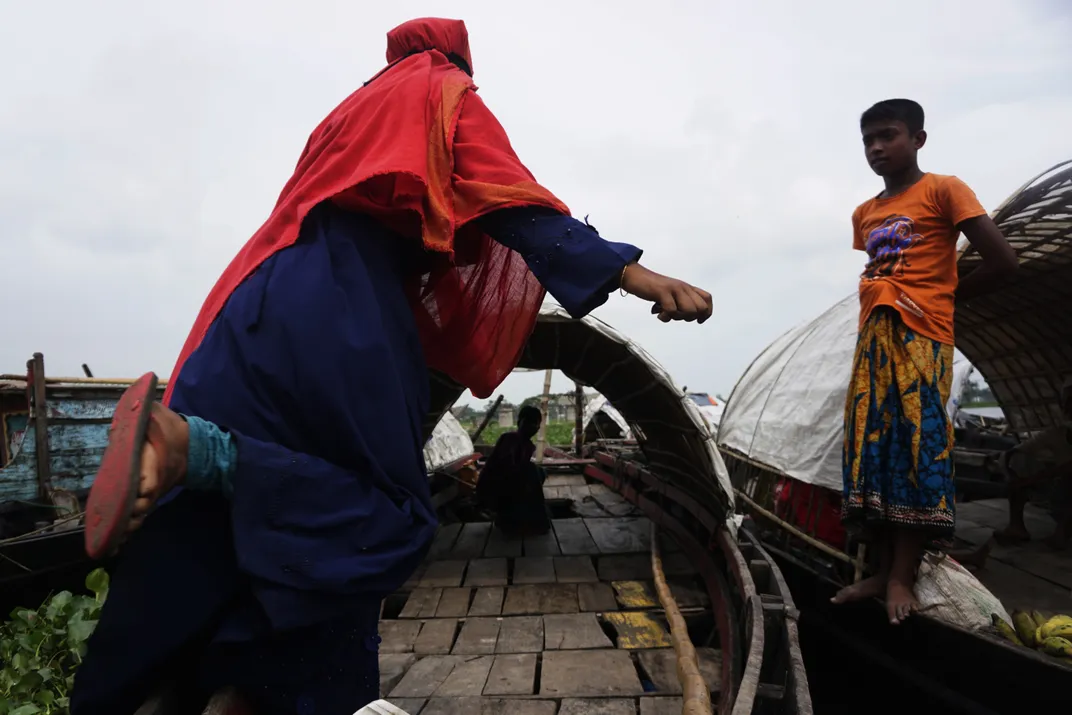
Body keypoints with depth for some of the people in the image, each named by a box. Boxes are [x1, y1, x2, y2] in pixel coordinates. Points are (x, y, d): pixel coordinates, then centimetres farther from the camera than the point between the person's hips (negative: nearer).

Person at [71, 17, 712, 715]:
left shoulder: (354, 107, 33)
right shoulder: (448, 96, 11)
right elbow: (515, 206, -6)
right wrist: (630, 273, -12)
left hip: (258, 302, 9)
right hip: (342, 313, -8)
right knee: (393, 518, -6)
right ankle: (194, 447, -23)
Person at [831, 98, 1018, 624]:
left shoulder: (943, 189, 0)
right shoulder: (864, 214, 19)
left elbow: (1003, 261, -5)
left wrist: (942, 299, 5)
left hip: (921, 339, -6)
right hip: (872, 338, 7)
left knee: (918, 447, -6)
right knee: (870, 450, 3)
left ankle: (903, 578, 0)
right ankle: (883, 570, 11)